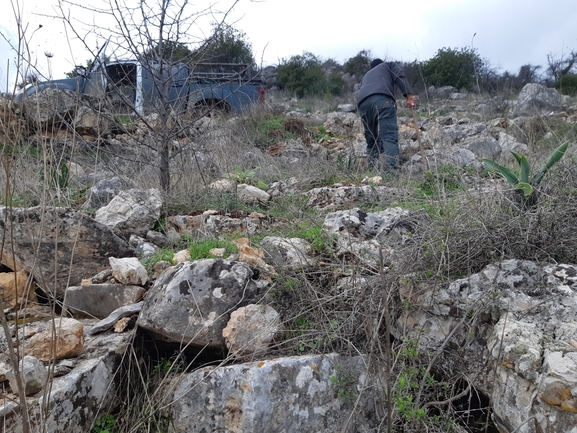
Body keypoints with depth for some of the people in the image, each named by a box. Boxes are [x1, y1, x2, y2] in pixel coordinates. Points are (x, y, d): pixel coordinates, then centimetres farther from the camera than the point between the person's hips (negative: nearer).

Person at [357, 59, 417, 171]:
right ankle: (392, 169, -33)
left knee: (371, 140, 14)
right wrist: (409, 96, 0)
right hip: (382, 98, -4)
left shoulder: (366, 75, 45)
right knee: (390, 136, -16)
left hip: (362, 103, 5)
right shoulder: (389, 65, 33)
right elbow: (400, 77, 12)